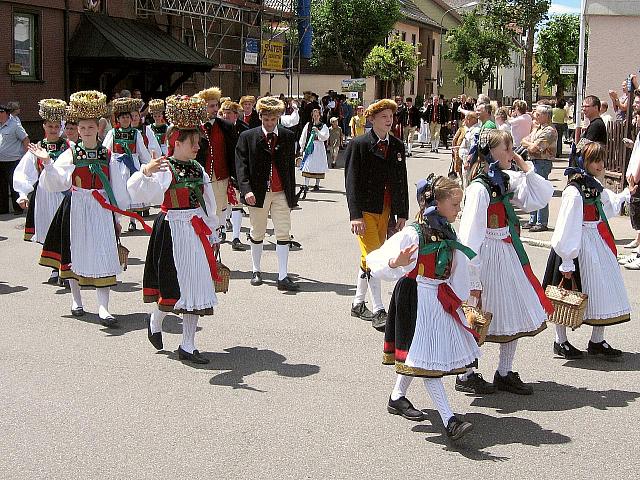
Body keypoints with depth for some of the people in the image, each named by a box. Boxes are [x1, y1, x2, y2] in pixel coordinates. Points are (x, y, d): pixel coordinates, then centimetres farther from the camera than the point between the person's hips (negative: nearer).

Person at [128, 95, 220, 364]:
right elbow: (137, 192, -27)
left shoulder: (197, 169, 11)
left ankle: (188, 346, 14)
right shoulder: (164, 170, -11)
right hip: (172, 230, -7)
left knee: (196, 286, 6)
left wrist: (213, 235, 20)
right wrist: (146, 172, -46)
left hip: (196, 230, 7)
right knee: (174, 285, -3)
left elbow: (208, 204, 18)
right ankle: (155, 320, 30)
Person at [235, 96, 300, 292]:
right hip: (258, 193, -1)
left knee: (283, 234, -4)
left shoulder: (288, 136, 5)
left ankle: (283, 277, -2)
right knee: (257, 234, 11)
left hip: (281, 193, 1)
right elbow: (241, 165, -7)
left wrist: (292, 194, 7)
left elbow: (291, 166, 8)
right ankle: (256, 271, 27)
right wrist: (246, 190, -20)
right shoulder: (247, 137, -2)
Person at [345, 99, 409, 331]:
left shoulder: (397, 146, 9)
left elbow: (402, 181, 12)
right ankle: (378, 311, -7)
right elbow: (352, 181, -11)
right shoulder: (359, 145, -8)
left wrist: (402, 214, 8)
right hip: (365, 210, -6)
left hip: (386, 210, 6)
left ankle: (358, 303, 26)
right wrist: (355, 215, -18)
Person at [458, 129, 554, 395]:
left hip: (508, 254, 8)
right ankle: (465, 375, 22)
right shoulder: (479, 189, -19)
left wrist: (526, 168, -2)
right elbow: (471, 238, -20)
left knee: (516, 315, 14)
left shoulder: (507, 181, 4)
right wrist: (473, 280, -20)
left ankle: (505, 373, 28)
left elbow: (543, 196, 8)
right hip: (488, 256, -8)